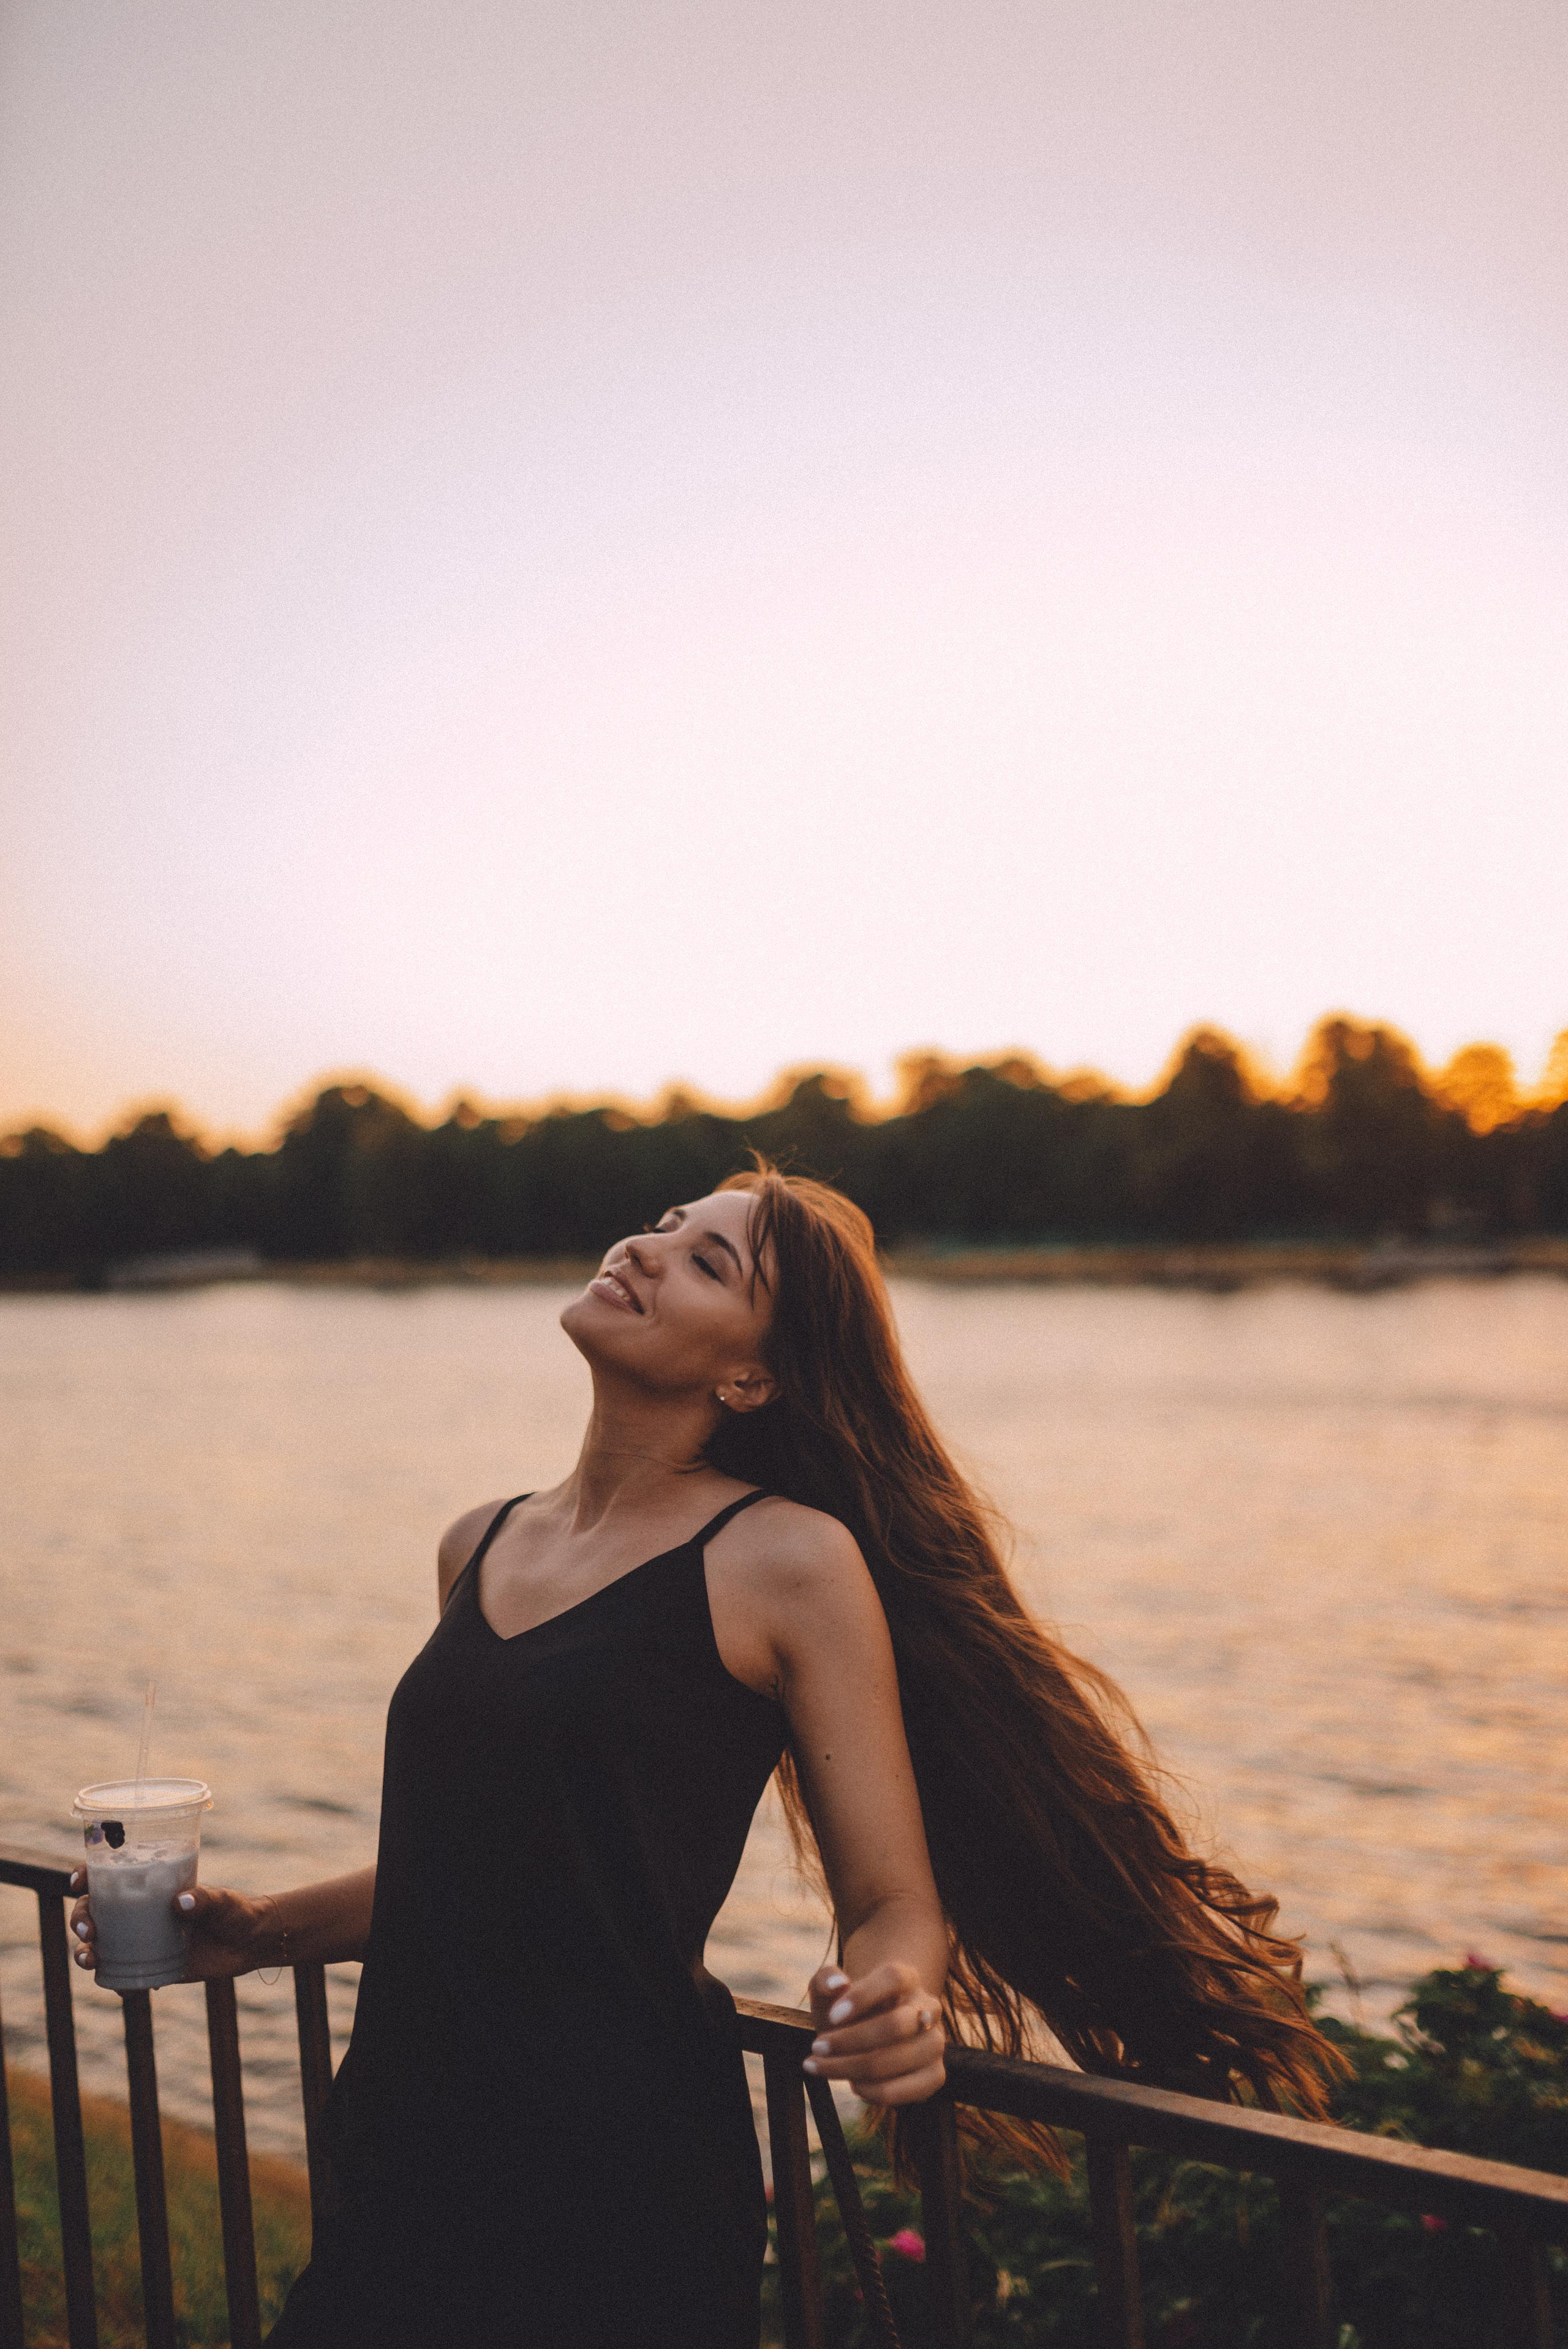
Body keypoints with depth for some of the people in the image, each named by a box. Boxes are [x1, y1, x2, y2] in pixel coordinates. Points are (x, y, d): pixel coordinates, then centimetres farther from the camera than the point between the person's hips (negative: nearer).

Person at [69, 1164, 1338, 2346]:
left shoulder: (788, 1560, -11)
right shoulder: (480, 1548, 8)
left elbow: (896, 1909, -8)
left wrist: (886, 2004, -28)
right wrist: (261, 1931, 12)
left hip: (627, 2195, -6)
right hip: (413, 2174, 6)